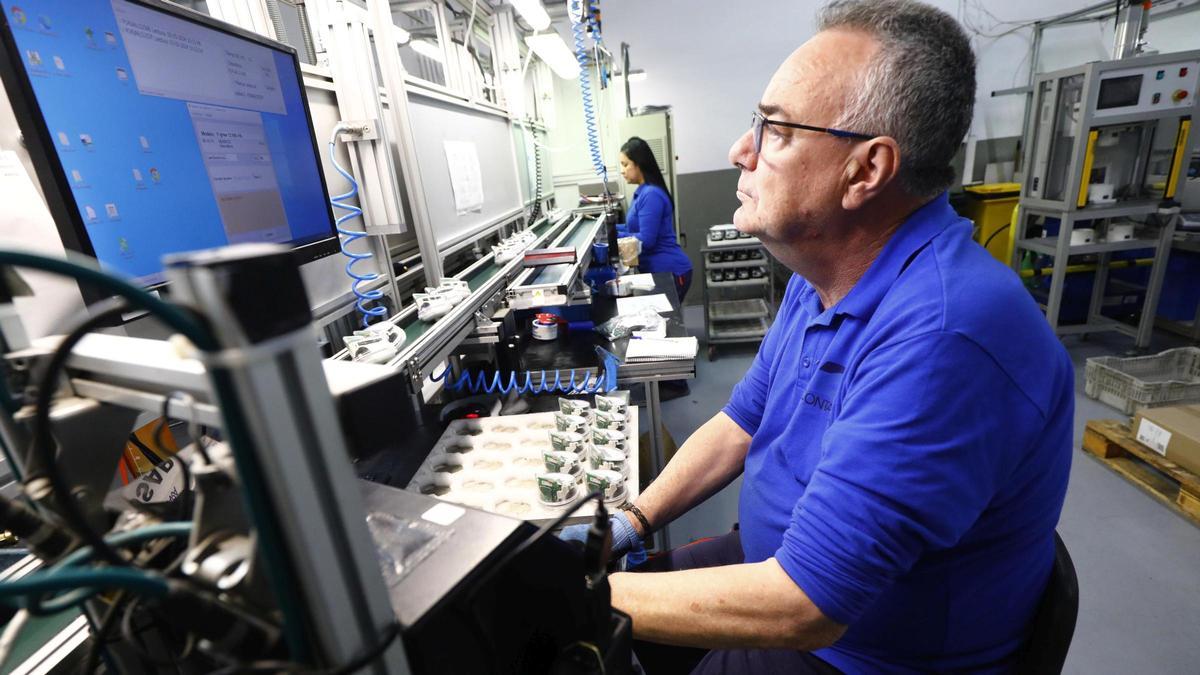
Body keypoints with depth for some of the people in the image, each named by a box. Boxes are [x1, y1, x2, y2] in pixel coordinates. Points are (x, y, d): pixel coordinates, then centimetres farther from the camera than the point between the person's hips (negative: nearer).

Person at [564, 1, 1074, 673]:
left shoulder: (943, 336, -34)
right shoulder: (821, 278, -3)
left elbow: (799, 608, -31)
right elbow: (740, 425, 3)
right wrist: (630, 523, -5)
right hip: (782, 565, 6)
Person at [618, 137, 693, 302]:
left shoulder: (651, 195, -19)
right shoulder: (643, 192, 10)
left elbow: (646, 239, -22)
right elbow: (637, 228, 16)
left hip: (670, 272, -9)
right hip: (657, 270, 9)